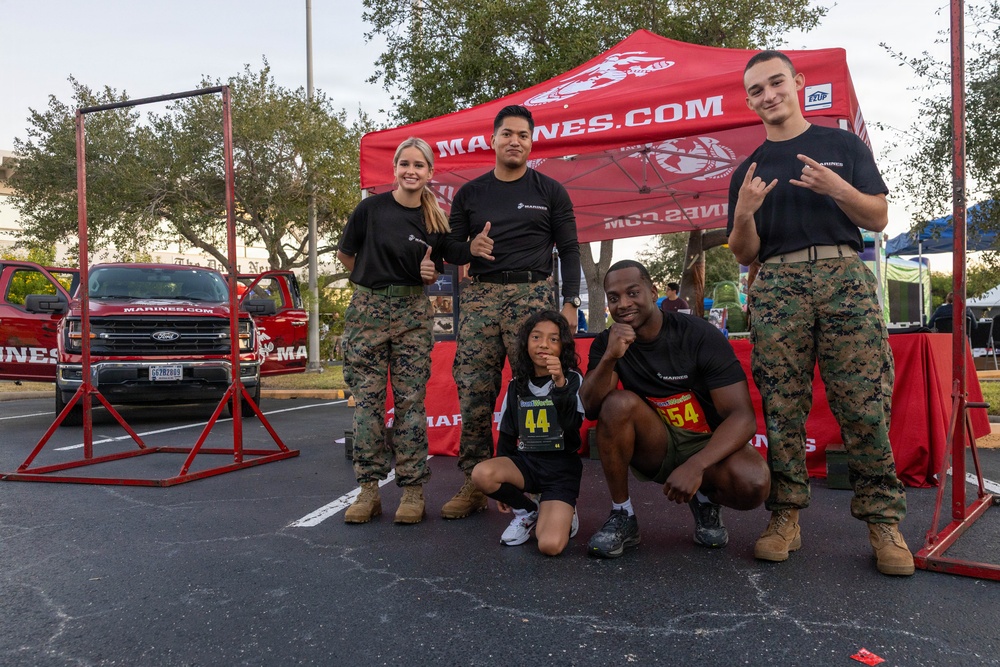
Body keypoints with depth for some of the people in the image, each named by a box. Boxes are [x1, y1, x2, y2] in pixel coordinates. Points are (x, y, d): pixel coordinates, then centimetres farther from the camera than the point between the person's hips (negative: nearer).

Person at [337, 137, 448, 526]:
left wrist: (429, 273, -6)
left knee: (411, 401, -2)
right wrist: (372, 281, 12)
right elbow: (345, 254, 10)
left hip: (412, 313, 1)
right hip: (367, 311, -1)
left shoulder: (436, 222, 6)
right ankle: (369, 489, 8)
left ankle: (413, 490, 5)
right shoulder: (372, 208, -1)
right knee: (367, 399, 0)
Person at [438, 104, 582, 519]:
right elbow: (449, 250, 17)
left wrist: (570, 302, -3)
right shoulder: (469, 194, 17)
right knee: (473, 392, -3)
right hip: (480, 296, 2)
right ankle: (475, 485, 5)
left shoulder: (550, 192, 13)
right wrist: (469, 248, -6)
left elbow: (569, 250, 9)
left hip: (532, 294, -2)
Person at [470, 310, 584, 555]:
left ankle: (562, 512, 13)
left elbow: (572, 427, -17)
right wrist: (502, 480, 16)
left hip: (562, 465, -3)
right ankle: (527, 512, 1)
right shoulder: (516, 385, 7)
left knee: (550, 545, -25)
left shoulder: (573, 380, -2)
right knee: (481, 473, -30)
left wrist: (560, 384, -29)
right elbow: (507, 436, 14)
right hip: (525, 462, 4)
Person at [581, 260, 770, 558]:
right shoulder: (606, 343, -6)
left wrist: (696, 466, -37)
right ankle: (622, 517, -11)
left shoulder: (700, 336, -16)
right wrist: (610, 358, -36)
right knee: (619, 402, -28)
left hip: (707, 446, -1)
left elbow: (743, 416, -22)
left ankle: (706, 498, 5)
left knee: (752, 483, -33)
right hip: (655, 448, 2)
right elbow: (591, 409, -19)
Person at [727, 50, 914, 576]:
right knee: (782, 408, -3)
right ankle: (785, 517, 3)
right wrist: (744, 213, -7)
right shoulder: (747, 171, 18)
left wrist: (837, 188, -9)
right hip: (776, 284, 1)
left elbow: (878, 219, 9)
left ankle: (883, 522, 1)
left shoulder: (843, 145, 16)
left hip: (844, 275, -1)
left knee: (865, 404, -7)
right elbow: (744, 255, 14)